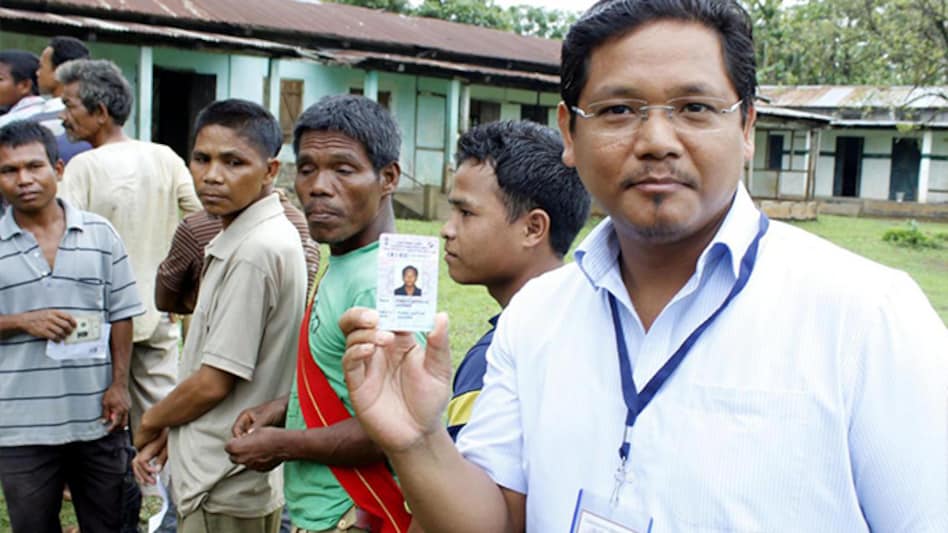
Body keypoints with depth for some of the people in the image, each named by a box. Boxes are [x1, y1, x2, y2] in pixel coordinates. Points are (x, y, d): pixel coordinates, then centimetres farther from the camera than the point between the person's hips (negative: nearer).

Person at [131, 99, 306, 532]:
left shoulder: (254, 251, -23)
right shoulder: (239, 239, 7)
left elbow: (214, 382, -20)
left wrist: (151, 422, -3)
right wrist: (168, 431, 7)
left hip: (224, 490, -9)